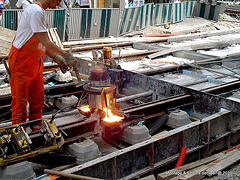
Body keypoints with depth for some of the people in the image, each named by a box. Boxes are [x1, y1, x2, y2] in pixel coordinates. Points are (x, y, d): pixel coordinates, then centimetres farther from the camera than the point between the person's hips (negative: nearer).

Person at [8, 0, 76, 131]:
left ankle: (37, 130, 28)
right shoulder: (36, 11, -19)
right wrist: (65, 55, -14)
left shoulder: (41, 12, 13)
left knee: (37, 99, 15)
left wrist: (56, 58, 6)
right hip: (21, 63, -10)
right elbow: (45, 41, -21)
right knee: (20, 100, 0)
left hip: (35, 63, 10)